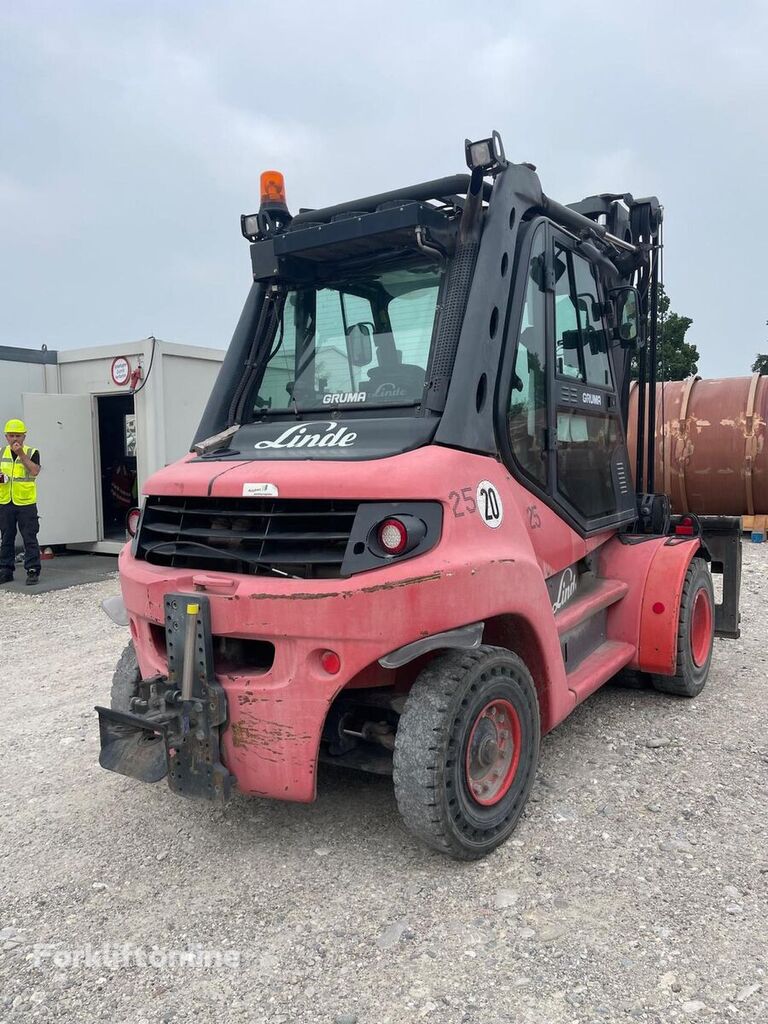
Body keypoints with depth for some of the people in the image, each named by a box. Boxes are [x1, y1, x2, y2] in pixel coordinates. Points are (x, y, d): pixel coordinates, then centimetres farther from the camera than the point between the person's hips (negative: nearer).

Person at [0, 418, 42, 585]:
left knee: (30, 539, -3)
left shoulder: (32, 452, -1)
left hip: (26, 503, -4)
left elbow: (34, 471, -17)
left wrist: (21, 454, -21)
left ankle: (33, 571, 2)